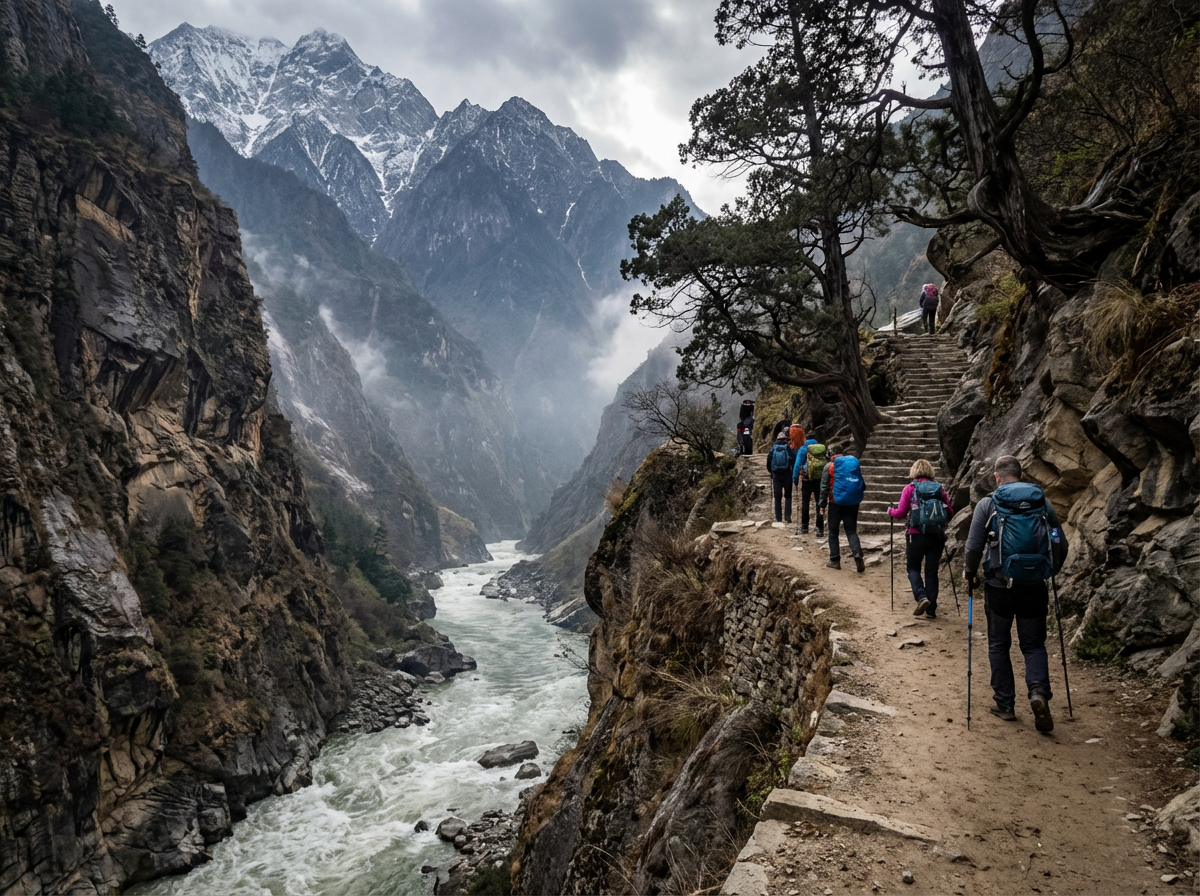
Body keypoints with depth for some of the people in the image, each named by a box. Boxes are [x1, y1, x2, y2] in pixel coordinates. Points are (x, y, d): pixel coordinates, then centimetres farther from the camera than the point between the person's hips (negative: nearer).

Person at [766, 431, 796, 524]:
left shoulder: (773, 449, 1)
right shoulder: (789, 449, -6)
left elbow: (768, 462, 4)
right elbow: (794, 461, -8)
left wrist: (771, 472, 19)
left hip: (776, 475, 1)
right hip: (787, 475, -1)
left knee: (777, 497, 7)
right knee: (788, 496, 9)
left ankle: (778, 518, 6)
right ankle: (787, 516, 2)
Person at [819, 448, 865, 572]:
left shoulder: (830, 466, -2)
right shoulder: (856, 464, 6)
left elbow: (824, 487, -3)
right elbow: (862, 485, 7)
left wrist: (822, 504, 1)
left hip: (836, 502, -2)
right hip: (853, 503, 3)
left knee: (833, 532, 10)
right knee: (851, 531, 8)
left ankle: (835, 560, 9)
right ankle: (857, 555, -13)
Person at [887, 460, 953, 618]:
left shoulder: (910, 488, -2)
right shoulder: (940, 488, 6)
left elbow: (901, 513, -6)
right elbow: (950, 513, 5)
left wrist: (890, 511, 14)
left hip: (916, 535, -3)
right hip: (936, 536, 3)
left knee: (913, 568, 12)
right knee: (931, 571, 11)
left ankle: (921, 597, -11)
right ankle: (931, 609, 13)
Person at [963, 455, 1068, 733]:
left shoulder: (988, 504, -6)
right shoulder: (1043, 503, 3)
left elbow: (973, 546, -8)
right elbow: (1061, 545, 5)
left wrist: (970, 572, 9)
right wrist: (1050, 571, 22)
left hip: (999, 585, -2)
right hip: (1034, 587, 2)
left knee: (999, 645, 12)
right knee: (1034, 644, 12)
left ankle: (1005, 704, 16)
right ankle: (1039, 692, -11)